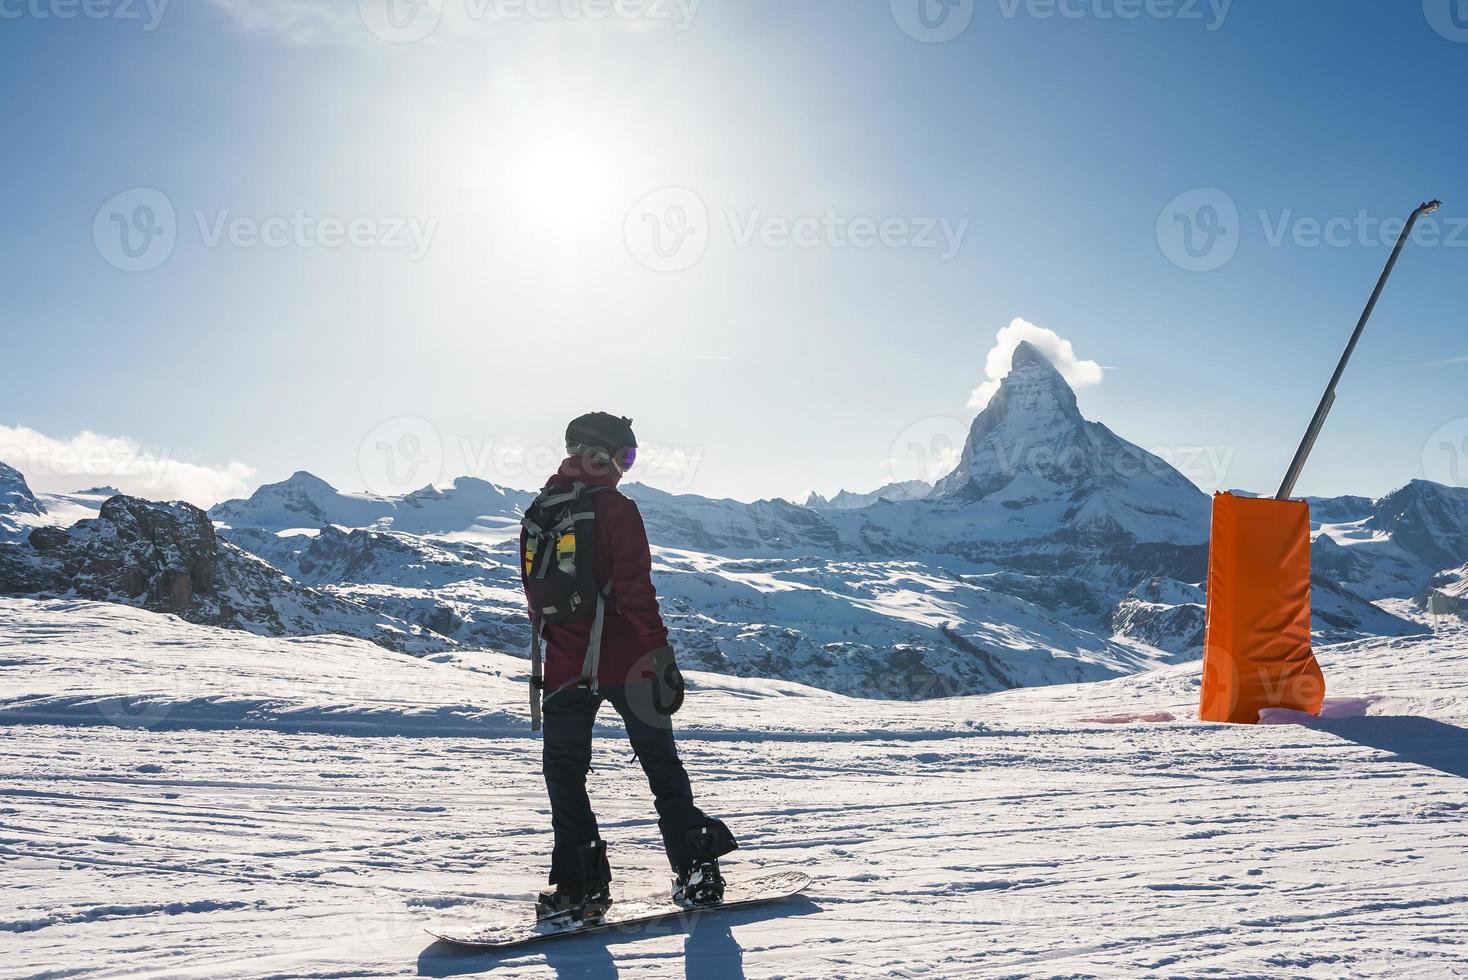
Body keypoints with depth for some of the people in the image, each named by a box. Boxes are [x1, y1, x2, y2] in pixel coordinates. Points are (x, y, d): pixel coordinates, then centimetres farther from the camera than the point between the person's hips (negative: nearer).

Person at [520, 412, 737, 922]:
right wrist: (659, 651, -13)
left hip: (564, 666, 4)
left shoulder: (537, 514, 9)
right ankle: (695, 870, 14)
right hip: (626, 663, -3)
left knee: (565, 770, 11)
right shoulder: (615, 509, -10)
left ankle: (579, 884, 6)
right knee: (662, 766, 10)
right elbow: (636, 589, -16)